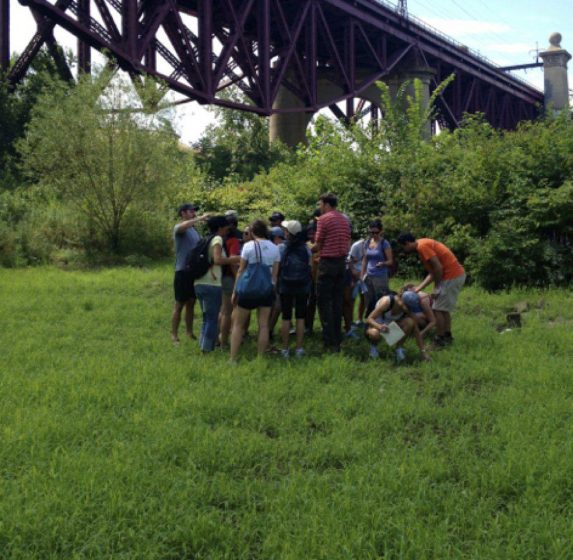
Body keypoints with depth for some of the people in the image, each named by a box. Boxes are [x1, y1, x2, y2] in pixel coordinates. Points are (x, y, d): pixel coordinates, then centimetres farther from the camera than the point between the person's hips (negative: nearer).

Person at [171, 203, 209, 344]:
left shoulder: (194, 229, 14)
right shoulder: (179, 228, -10)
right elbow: (182, 226, -36)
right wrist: (200, 218, -32)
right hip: (183, 271, -7)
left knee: (191, 303, 14)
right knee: (179, 304, -1)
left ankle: (189, 332, 24)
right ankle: (174, 335, 5)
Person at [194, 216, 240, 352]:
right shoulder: (217, 239, -6)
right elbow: (218, 260, -19)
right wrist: (233, 260, -10)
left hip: (199, 284, 8)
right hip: (212, 284, -8)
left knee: (207, 317, 20)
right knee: (212, 319, 2)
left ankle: (203, 345, 24)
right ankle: (208, 348, 5)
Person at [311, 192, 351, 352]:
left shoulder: (324, 219, -10)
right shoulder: (345, 220, 12)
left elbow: (318, 245, -7)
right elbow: (347, 244, 14)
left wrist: (308, 251, 10)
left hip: (328, 263, -7)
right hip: (341, 262, 7)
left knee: (324, 303, -2)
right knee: (337, 302, 11)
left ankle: (330, 343, -6)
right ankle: (337, 341, 13)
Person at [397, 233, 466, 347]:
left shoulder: (422, 246, -15)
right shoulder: (424, 244, 16)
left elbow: (438, 268, -20)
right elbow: (433, 272, 16)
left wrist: (436, 288, -10)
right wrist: (418, 288, 15)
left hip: (451, 277, -10)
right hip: (457, 274, 10)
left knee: (437, 309, -2)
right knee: (444, 308, 20)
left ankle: (440, 340, 4)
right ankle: (447, 336, 26)